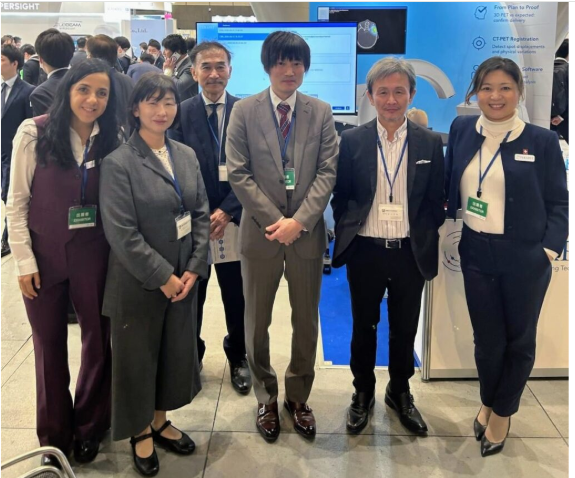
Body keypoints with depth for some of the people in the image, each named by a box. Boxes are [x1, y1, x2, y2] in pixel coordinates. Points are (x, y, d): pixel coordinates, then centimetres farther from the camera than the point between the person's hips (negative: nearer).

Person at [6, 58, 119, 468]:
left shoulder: (112, 140, -1)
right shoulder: (34, 133, -8)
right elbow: (17, 200, -5)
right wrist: (24, 260, -8)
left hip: (94, 258, 2)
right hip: (44, 258, -1)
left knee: (99, 341, 10)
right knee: (49, 346, 12)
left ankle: (89, 427, 33)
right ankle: (55, 437, 31)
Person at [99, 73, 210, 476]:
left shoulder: (186, 155, 5)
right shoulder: (119, 163, -13)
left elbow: (201, 214, 4)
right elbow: (122, 232, -17)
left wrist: (194, 269, -5)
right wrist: (162, 277, -16)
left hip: (184, 278, 5)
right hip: (139, 283, -5)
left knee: (176, 351, 16)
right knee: (138, 357, 12)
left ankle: (160, 421, 39)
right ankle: (140, 432, 34)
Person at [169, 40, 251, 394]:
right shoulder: (181, 113, -1)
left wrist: (227, 211, -13)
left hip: (233, 220, 0)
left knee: (236, 295, 12)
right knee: (190, 294, 13)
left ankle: (238, 357, 32)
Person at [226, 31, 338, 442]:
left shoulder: (321, 112, 3)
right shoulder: (244, 111, -1)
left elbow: (328, 171, -3)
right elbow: (238, 173, -6)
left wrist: (299, 220, -14)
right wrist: (274, 220, -13)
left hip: (307, 232, 1)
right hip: (260, 231, -1)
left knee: (306, 320, 11)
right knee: (257, 321, 11)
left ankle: (298, 397, 30)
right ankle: (266, 398, 30)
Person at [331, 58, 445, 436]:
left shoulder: (430, 143, 0)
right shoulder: (353, 141, -2)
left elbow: (436, 202, 4)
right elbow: (341, 197, 3)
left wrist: (424, 242, -1)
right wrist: (347, 238, -1)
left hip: (411, 253, 1)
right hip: (365, 251, 0)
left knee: (405, 329, 14)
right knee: (364, 327, 14)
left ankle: (400, 393, 35)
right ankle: (363, 393, 34)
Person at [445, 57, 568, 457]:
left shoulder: (542, 140, -7)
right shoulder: (462, 130, 1)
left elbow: (559, 203, -3)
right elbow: (449, 187, 9)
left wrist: (550, 249, -12)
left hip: (525, 257, -2)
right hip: (477, 253, 2)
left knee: (519, 340, 13)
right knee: (487, 339, 13)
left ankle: (502, 412, 35)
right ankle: (488, 403, 39)